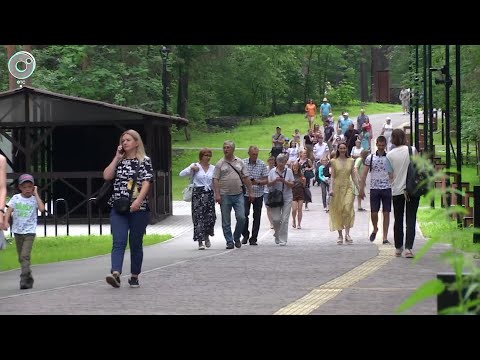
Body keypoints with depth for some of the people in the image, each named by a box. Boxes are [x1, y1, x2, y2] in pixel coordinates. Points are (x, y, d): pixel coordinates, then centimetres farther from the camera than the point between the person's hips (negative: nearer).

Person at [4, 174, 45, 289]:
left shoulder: (34, 199, -3)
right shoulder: (16, 198, 1)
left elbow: (42, 208, -21)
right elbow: (9, 210, -6)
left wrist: (36, 194, -15)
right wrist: (6, 222, -22)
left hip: (30, 232, -3)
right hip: (17, 231, 4)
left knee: (25, 255, -17)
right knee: (21, 258, 11)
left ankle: (24, 279, -18)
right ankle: (29, 279, 25)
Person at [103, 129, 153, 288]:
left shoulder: (145, 161, 2)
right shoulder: (119, 161, 15)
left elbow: (146, 182, -9)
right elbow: (107, 176, 2)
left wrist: (138, 200, -23)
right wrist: (117, 158, 2)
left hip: (138, 208, -2)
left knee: (136, 243, 6)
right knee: (119, 242, -13)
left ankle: (134, 277, 17)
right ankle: (115, 274, -27)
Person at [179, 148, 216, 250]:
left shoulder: (213, 168, 12)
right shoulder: (195, 166, 4)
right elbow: (181, 174, -2)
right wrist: (191, 168, -13)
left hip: (209, 194, 3)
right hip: (198, 193, -3)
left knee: (211, 216, -3)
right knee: (199, 217, -7)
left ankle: (207, 236, 26)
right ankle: (200, 241, -4)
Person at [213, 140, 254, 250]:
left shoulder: (240, 162, 9)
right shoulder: (220, 163, 2)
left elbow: (246, 178, 10)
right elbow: (216, 180, -2)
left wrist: (250, 192, 6)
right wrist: (217, 194, -12)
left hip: (238, 194, 1)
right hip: (225, 195, -1)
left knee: (241, 218, -6)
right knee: (226, 221, 2)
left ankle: (237, 238, 14)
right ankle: (229, 241, 10)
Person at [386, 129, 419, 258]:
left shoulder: (390, 154, -5)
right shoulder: (412, 150, -6)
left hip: (397, 190, 1)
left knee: (398, 220, 14)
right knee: (411, 219, 0)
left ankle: (398, 248, 21)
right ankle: (408, 248, -11)